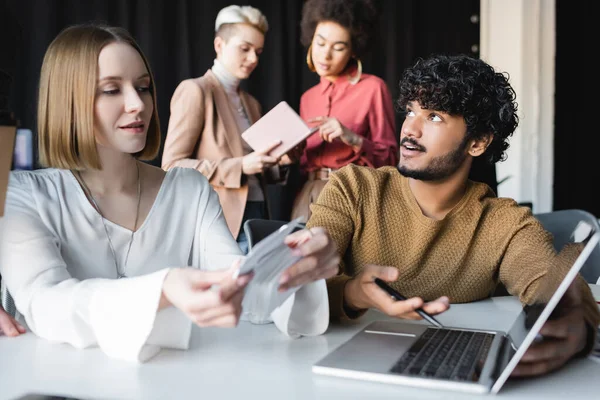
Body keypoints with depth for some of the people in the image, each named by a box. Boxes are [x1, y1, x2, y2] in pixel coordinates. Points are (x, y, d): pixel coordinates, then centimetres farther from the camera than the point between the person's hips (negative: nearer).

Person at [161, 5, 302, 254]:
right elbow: (172, 165, -12)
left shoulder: (251, 103, 17)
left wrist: (277, 162, 0)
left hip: (258, 218, 7)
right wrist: (240, 166, -20)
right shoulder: (195, 90, -5)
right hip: (222, 223, -7)